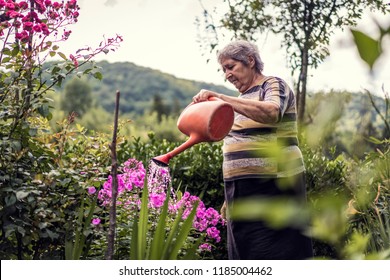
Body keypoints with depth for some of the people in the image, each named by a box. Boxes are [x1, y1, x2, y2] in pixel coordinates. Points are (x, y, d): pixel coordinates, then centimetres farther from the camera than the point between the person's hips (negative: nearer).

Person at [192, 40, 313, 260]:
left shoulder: (274, 86, -4)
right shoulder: (243, 98, 19)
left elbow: (271, 112, -29)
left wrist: (221, 98, -33)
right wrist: (231, 195, 21)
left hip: (273, 188, -8)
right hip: (243, 192, 8)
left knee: (275, 253, -8)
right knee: (244, 253, 8)